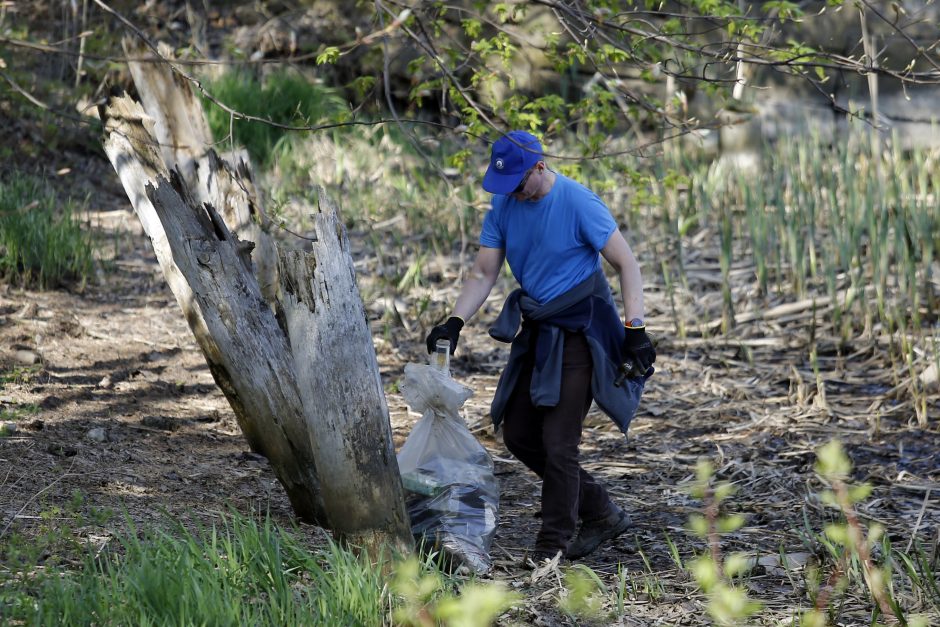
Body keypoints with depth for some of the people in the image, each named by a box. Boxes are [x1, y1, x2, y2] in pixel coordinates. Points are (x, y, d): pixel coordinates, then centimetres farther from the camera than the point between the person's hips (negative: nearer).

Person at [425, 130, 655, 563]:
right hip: (535, 331, 8)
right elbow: (483, 275, 4)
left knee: (558, 442, -9)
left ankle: (553, 548, 3)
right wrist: (455, 323, -11)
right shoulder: (503, 206, 2)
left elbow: (627, 264, -15)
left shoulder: (578, 203, -17)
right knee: (518, 435, 9)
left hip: (577, 332, -8)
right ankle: (602, 513, 20)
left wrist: (635, 329, -22)